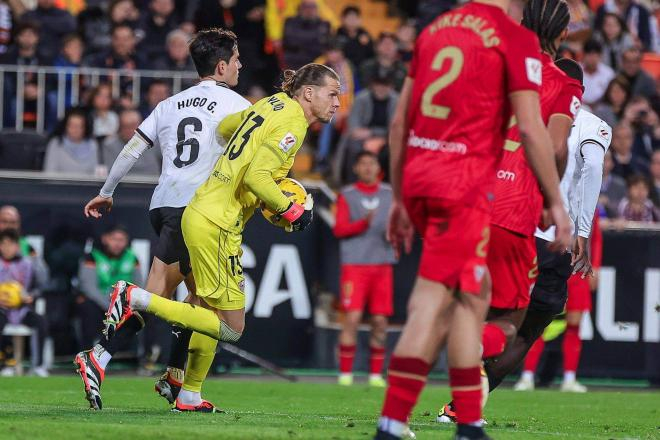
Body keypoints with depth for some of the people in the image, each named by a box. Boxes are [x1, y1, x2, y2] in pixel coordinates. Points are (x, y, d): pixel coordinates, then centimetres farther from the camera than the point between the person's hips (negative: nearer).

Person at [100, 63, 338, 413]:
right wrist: (291, 211, -11)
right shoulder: (292, 124, -14)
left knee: (212, 312, 19)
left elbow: (223, 127, 26)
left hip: (199, 212, 10)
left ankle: (190, 397, 23)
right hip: (217, 226, -10)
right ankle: (135, 299, -11)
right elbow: (256, 177, -23)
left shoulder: (274, 103, 12)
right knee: (231, 328, -5)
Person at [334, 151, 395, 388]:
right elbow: (339, 229, -2)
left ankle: (376, 374, 7)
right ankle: (345, 373, -6)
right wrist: (364, 223, -18)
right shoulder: (347, 196, 6)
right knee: (352, 317, -11)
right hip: (354, 264, -3)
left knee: (380, 321, 0)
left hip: (382, 265, 3)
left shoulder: (389, 194, 13)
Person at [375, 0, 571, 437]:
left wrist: (400, 198, 23)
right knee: (434, 304, -6)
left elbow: (400, 122, 16)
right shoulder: (515, 39, -5)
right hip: (465, 183, -7)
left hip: (418, 175, 7)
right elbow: (530, 129, -9)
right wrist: (556, 202, -1)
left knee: (473, 292, 18)